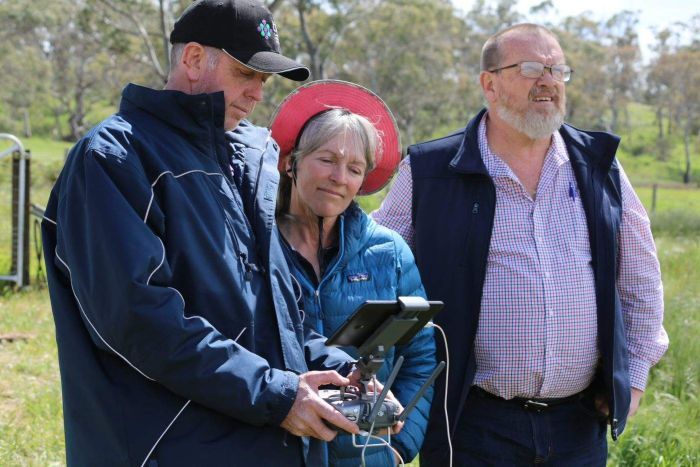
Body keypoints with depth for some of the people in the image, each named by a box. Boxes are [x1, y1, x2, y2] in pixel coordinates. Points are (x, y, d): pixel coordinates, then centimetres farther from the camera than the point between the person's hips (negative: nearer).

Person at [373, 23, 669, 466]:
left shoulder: (599, 165, 8)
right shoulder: (428, 173, -2)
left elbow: (640, 280, 15)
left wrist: (634, 375, 10)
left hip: (580, 428, 3)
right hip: (472, 425, -3)